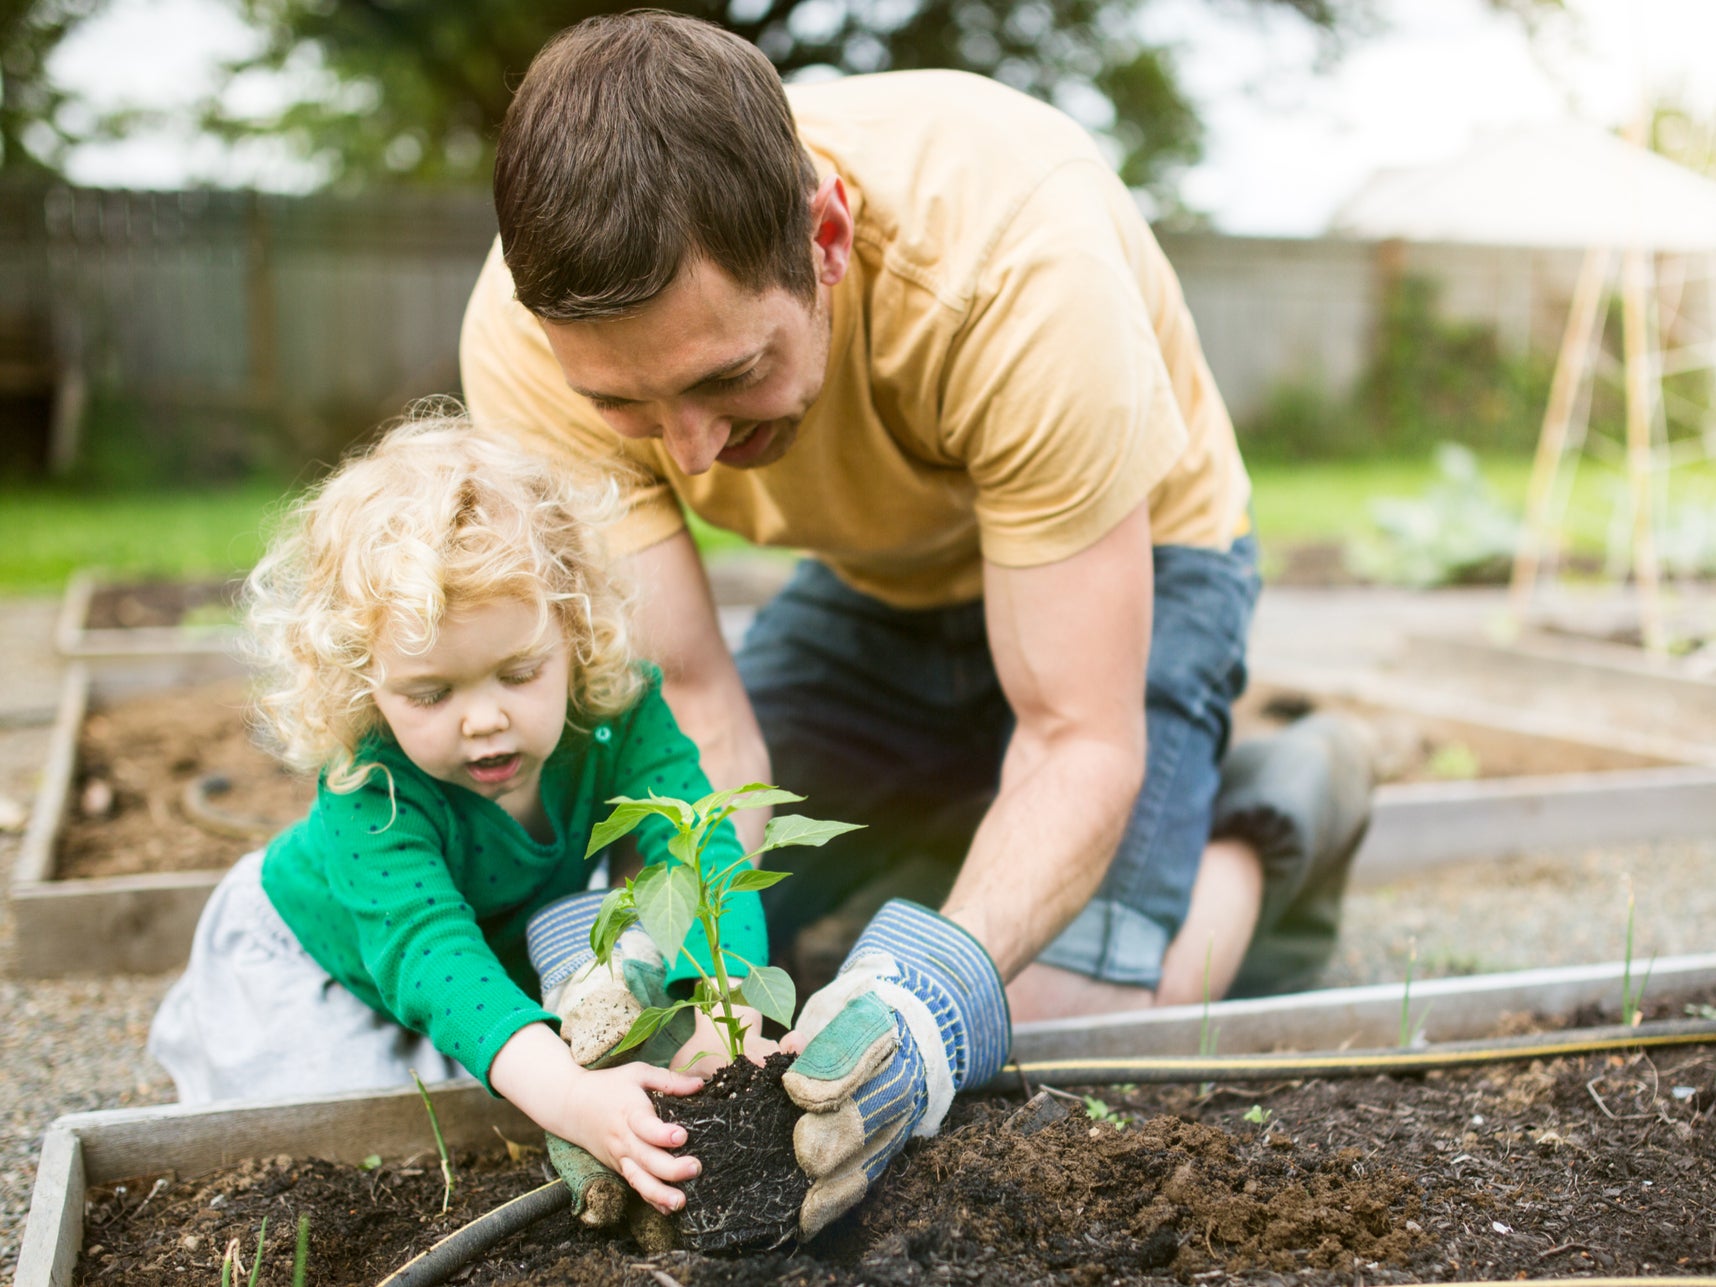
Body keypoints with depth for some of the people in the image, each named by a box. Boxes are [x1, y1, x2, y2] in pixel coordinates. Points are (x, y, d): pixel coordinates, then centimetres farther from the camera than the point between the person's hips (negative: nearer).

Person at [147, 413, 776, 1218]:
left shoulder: (617, 713, -32)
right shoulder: (368, 784, -41)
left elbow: (703, 849, -40)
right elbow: (425, 945, -52)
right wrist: (564, 1092, -68)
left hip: (508, 943, 3)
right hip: (314, 956, -3)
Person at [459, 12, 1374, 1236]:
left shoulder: (1019, 272, -40)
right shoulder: (532, 337, -29)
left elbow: (1082, 740, -34)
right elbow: (682, 703, -25)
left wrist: (944, 982, -50)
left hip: (1121, 554, -4)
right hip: (873, 582, 4)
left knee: (1058, 1018, -21)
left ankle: (1264, 833, 9)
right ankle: (954, 828, 19)